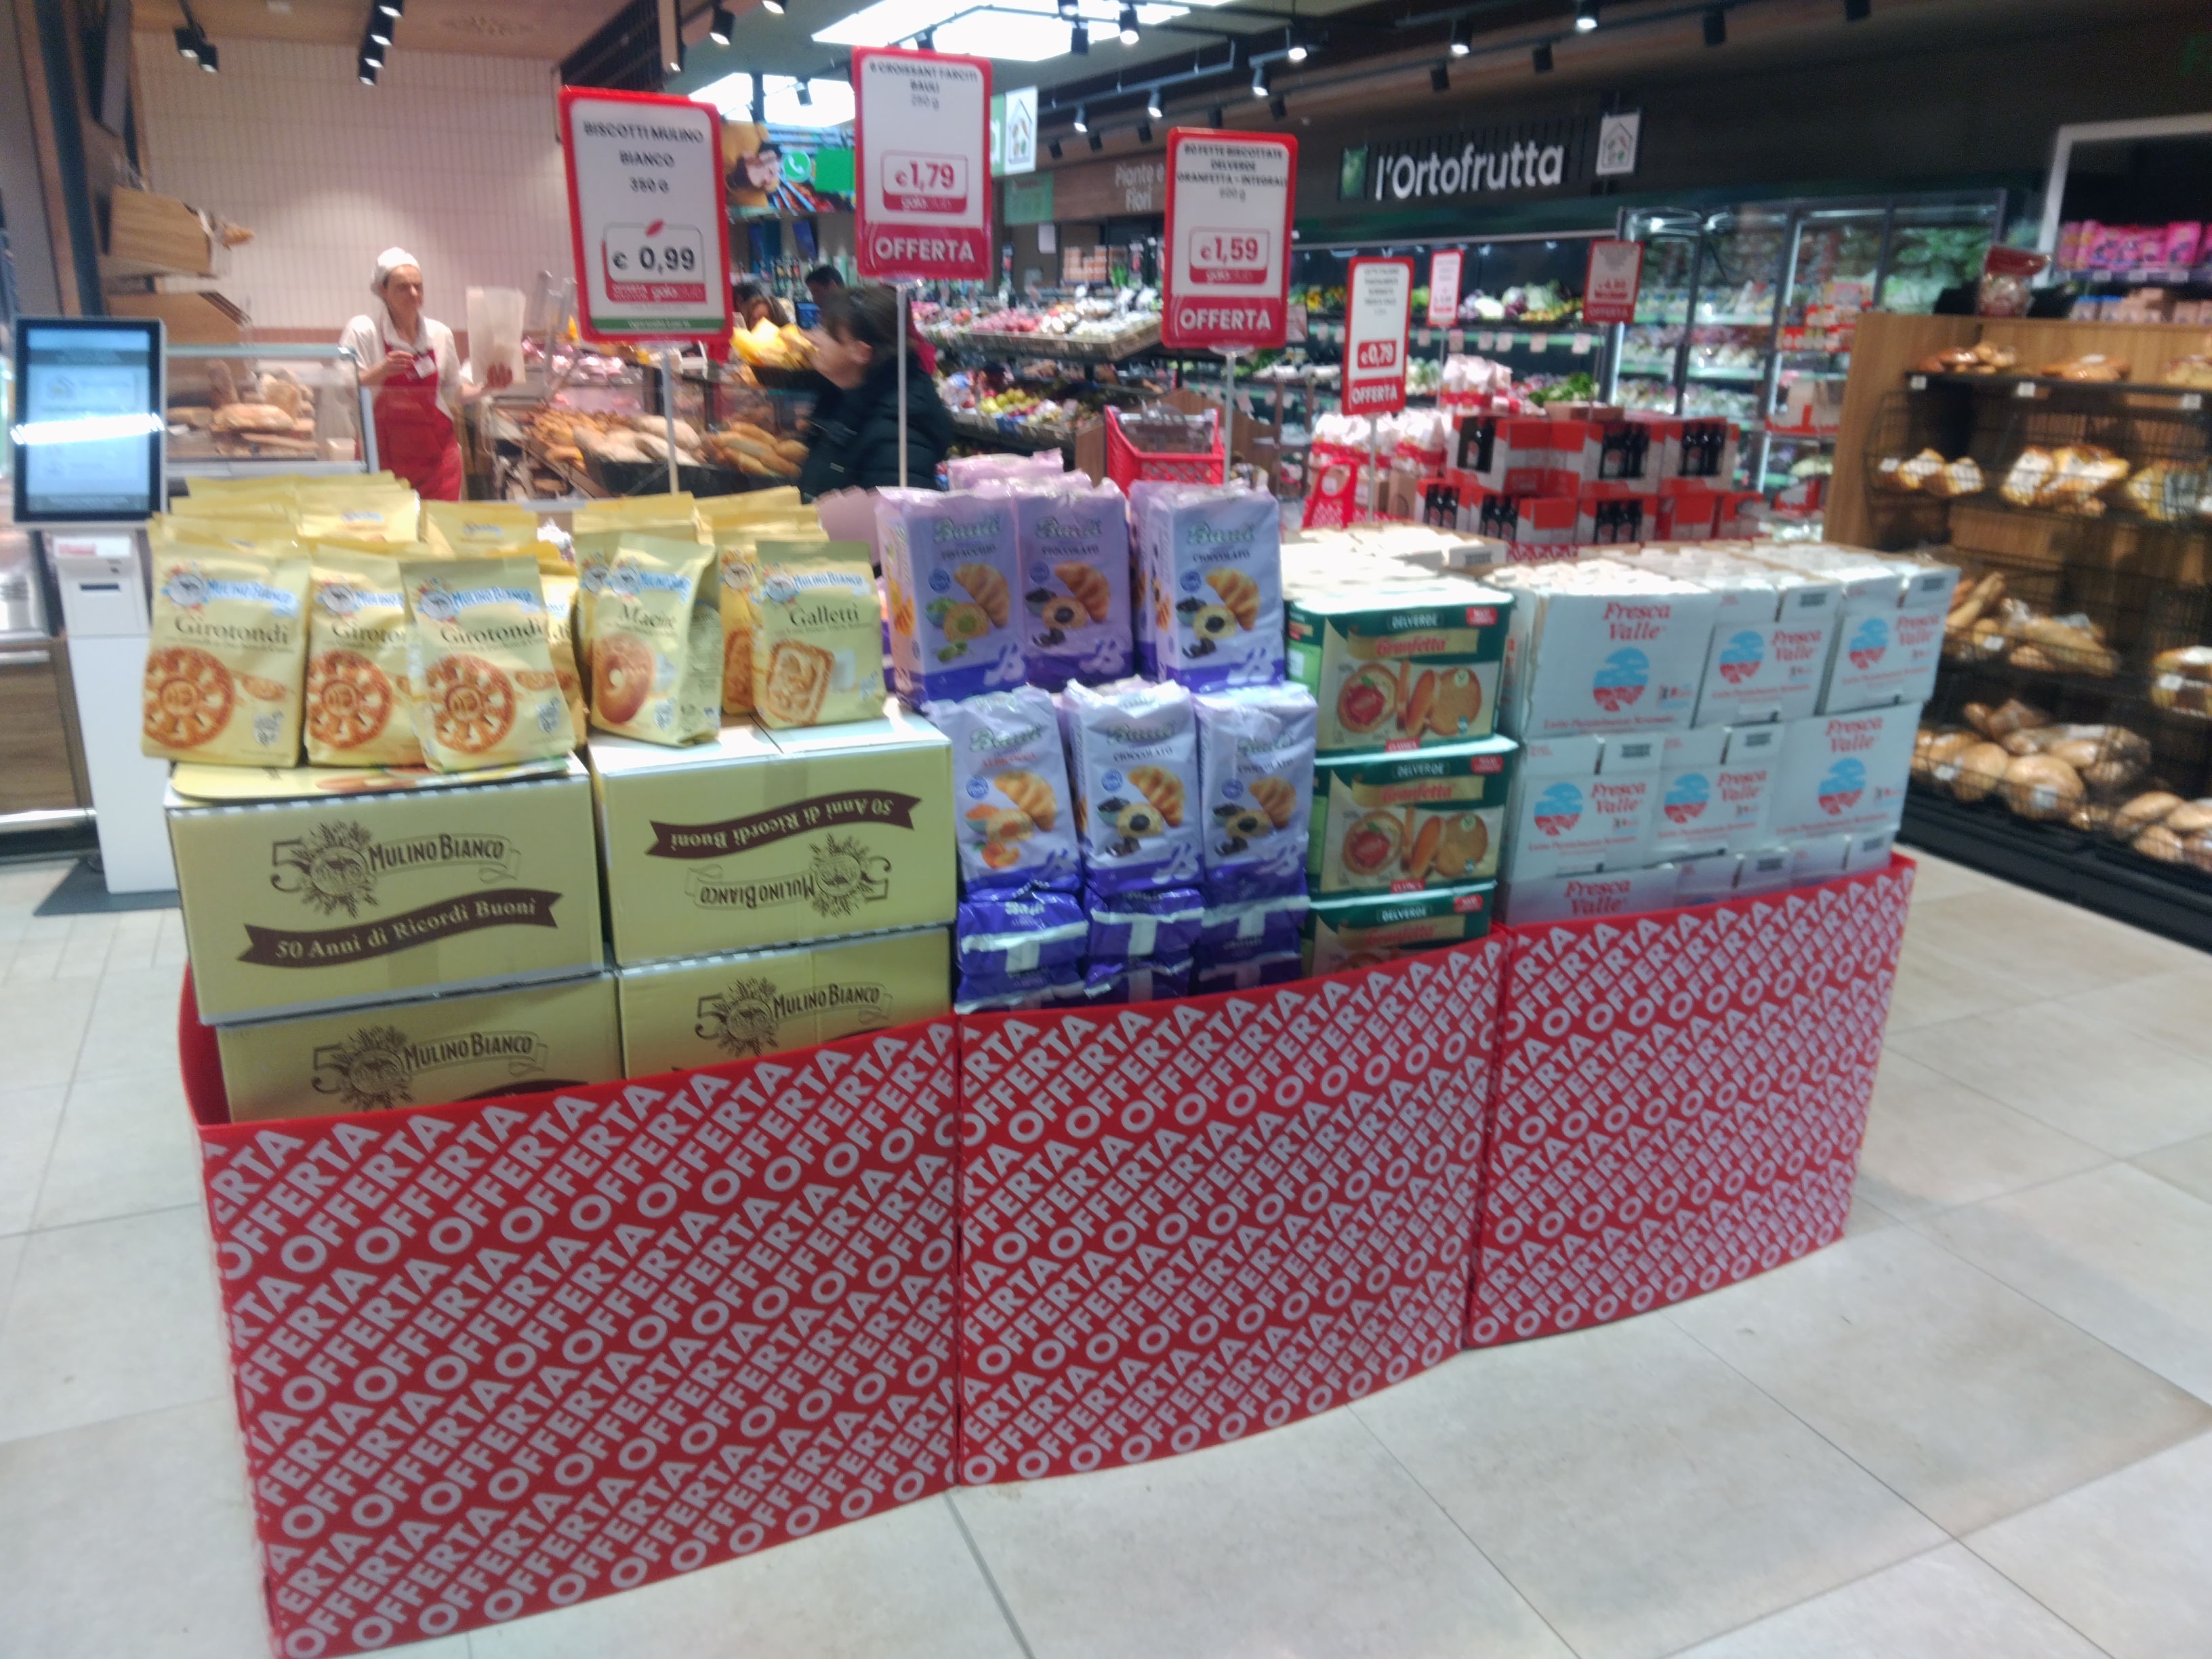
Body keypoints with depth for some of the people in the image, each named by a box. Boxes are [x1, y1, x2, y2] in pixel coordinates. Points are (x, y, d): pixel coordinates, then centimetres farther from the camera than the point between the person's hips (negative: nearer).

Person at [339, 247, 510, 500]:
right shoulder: (363, 331, -3)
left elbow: (454, 392, 16)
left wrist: (485, 388, -1)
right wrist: (381, 371, -22)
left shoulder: (440, 333, 7)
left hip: (437, 452, 3)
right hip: (385, 455, -2)